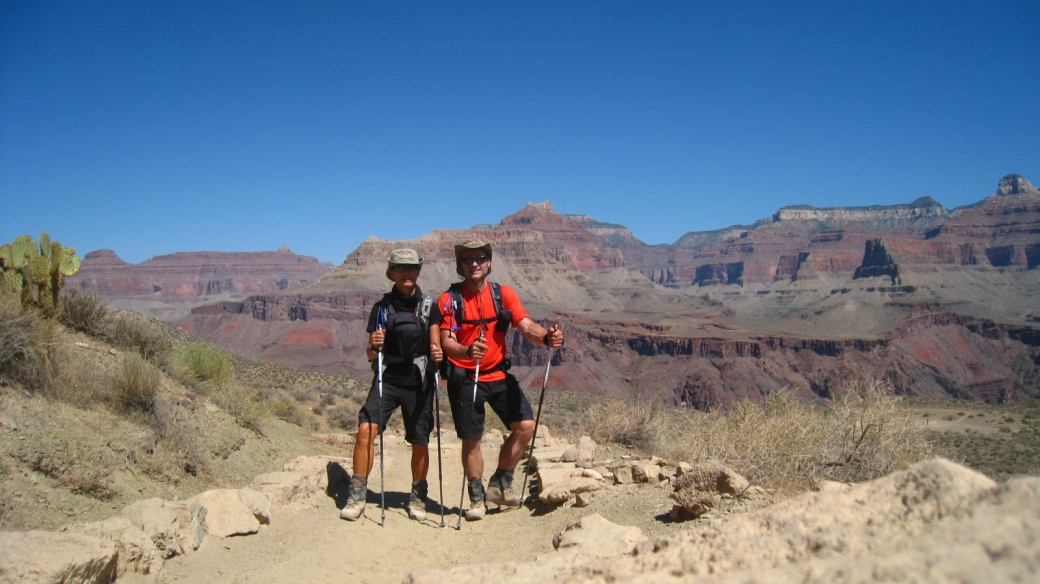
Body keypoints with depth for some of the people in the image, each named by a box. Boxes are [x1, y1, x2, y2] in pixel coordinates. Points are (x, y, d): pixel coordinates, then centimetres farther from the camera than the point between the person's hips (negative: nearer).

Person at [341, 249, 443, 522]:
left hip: (418, 380, 0)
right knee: (366, 428, -16)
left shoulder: (429, 306, 5)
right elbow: (370, 355, 7)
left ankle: (417, 497, 24)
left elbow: (436, 345, 7)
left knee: (420, 442, 3)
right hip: (388, 377, 1)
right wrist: (374, 346, -15)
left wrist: (438, 354, -15)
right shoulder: (382, 307, 6)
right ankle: (357, 495, -4)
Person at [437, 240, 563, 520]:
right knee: (472, 438, 3)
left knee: (525, 426, -6)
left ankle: (500, 484, 14)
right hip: (464, 378, -3)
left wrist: (546, 337, -34)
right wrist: (467, 351, -38)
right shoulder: (449, 300, -6)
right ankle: (477, 497, 23)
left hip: (499, 374, 3)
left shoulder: (504, 294, 1)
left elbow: (526, 326, -11)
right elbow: (447, 342, -15)